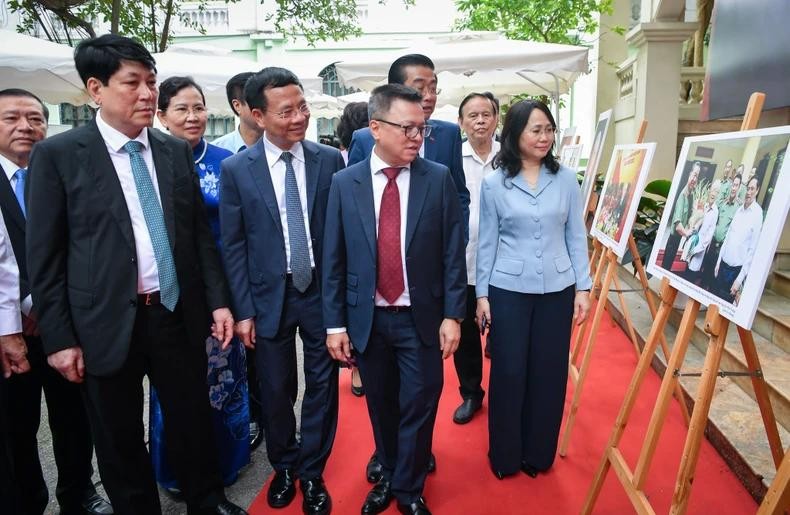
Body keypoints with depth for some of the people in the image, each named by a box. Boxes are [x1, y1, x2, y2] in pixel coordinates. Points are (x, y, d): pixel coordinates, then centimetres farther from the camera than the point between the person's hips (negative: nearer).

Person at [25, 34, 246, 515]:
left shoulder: (178, 151, 5)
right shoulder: (57, 155, -5)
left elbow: (201, 234, 8)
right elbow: (45, 255, -5)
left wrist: (218, 300, 3)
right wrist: (59, 337, -6)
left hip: (179, 314, 3)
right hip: (107, 323, -2)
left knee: (194, 421, 16)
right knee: (119, 440, 14)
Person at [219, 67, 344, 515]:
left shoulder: (330, 160, -3)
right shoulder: (237, 169, -5)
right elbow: (234, 245, -3)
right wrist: (243, 310, -5)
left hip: (323, 291, 1)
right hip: (270, 296, 0)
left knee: (322, 387, 10)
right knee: (276, 391, 15)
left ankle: (312, 473, 32)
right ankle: (284, 467, 39)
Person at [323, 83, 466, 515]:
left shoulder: (439, 179, -3)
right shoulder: (344, 183, -2)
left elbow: (453, 253, -3)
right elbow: (333, 261, -1)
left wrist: (452, 315, -6)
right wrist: (335, 323, -2)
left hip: (421, 318, -1)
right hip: (366, 319, 1)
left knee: (418, 406, 9)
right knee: (380, 405, 17)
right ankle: (388, 477, 40)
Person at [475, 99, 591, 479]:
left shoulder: (567, 179, 2)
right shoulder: (494, 182, -2)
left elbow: (576, 237, 5)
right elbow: (487, 242, 0)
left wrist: (583, 287, 1)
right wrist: (481, 294, -2)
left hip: (557, 290, 2)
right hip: (508, 290, -1)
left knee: (549, 373, 10)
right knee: (508, 373, 6)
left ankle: (539, 453, 30)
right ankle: (505, 455, 25)